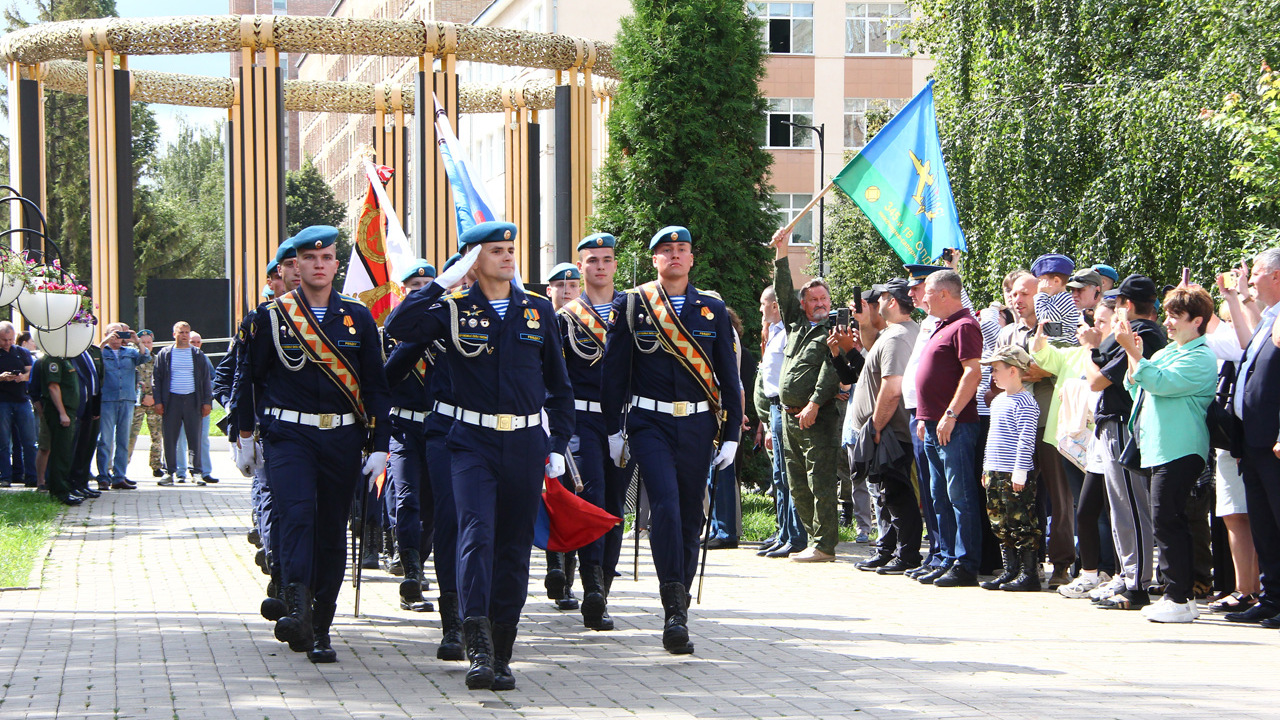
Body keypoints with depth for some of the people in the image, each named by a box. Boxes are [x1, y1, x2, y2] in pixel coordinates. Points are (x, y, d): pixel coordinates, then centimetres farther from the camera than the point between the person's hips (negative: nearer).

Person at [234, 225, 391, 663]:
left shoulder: (358, 318, 6)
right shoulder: (273, 317, 3)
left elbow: (376, 386, 7)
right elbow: (250, 377, 12)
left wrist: (379, 446, 1)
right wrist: (246, 436, 13)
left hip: (342, 439, 2)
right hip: (288, 434, -2)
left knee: (332, 531, 4)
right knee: (297, 514, -22)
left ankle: (319, 630, 11)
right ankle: (297, 610, -35)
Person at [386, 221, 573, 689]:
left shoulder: (538, 311, 10)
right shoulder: (454, 311, 2)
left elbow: (559, 385, 16)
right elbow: (398, 328, -15)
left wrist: (559, 445, 9)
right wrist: (442, 283, -13)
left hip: (526, 445, 3)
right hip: (473, 442, -3)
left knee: (515, 548, 5)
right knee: (477, 533, -20)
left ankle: (500, 657, 13)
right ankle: (478, 647, -27)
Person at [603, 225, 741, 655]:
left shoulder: (713, 309, 9)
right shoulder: (631, 306, 3)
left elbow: (728, 377, 11)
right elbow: (614, 372, 5)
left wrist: (731, 436, 6)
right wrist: (613, 429, 2)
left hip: (698, 426, 3)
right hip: (650, 424, -3)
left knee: (690, 518, 6)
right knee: (665, 506, -19)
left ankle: (678, 615, 16)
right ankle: (675, 612, -20)